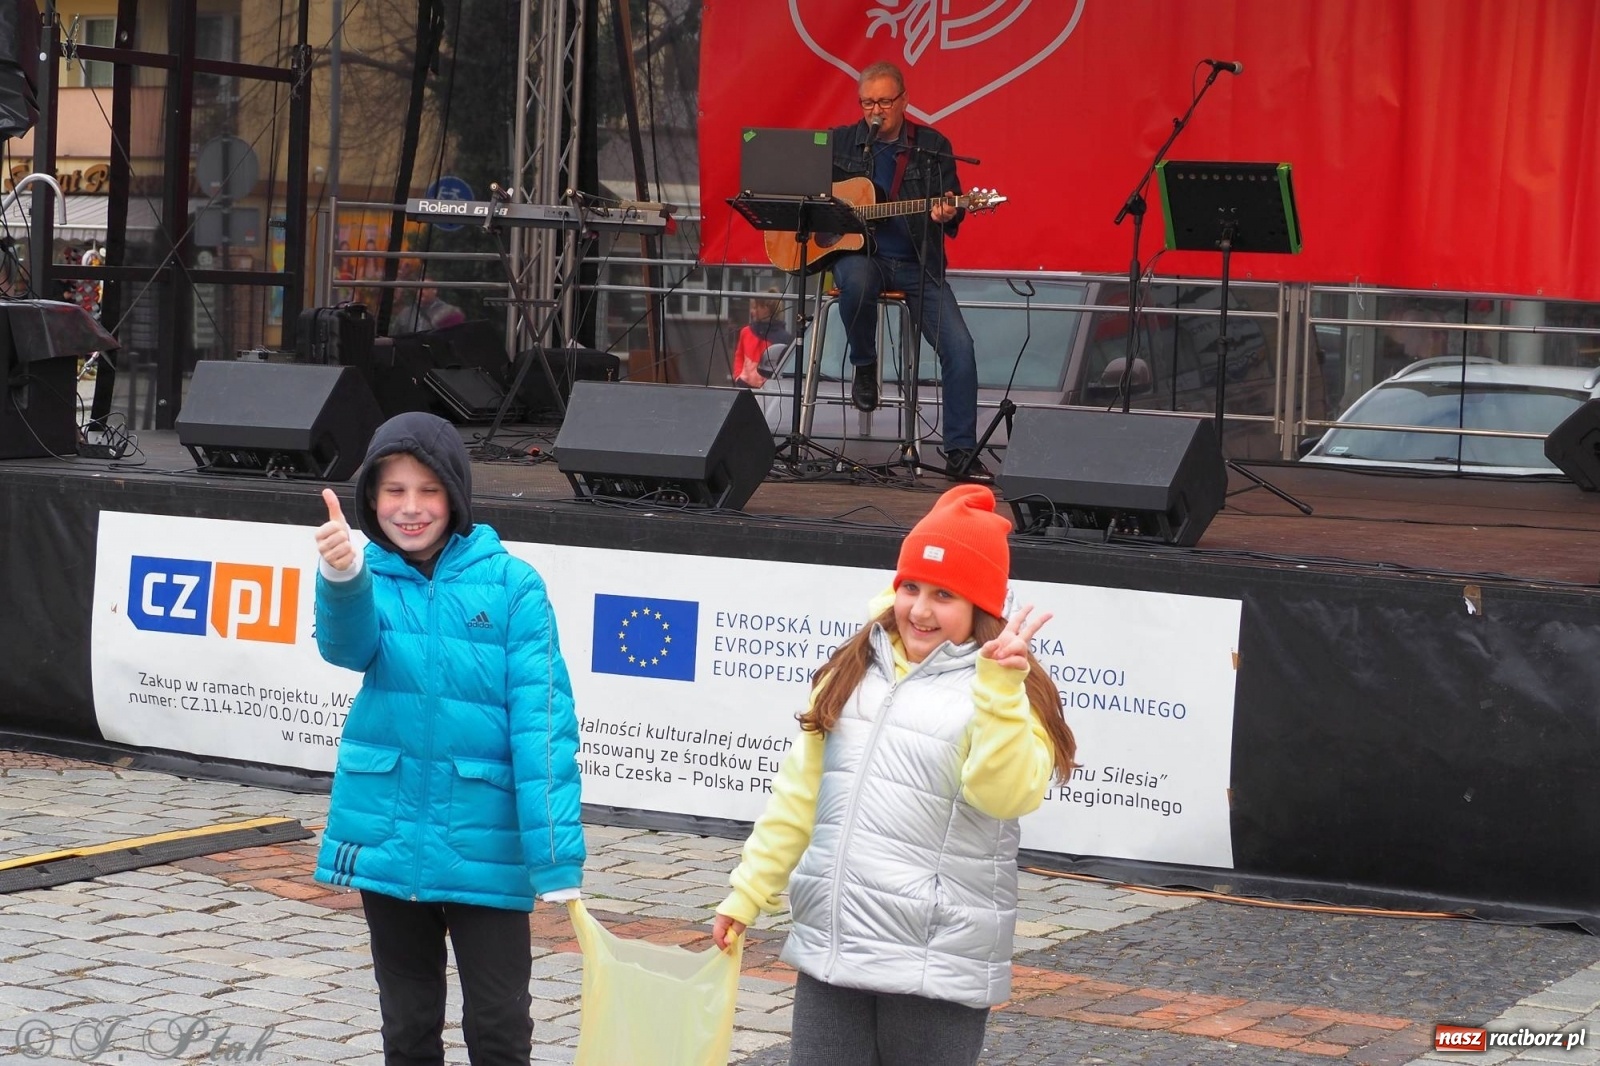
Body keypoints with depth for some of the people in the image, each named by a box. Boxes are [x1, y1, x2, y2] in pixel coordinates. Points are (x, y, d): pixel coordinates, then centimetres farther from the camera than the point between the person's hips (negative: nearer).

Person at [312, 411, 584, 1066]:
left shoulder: (511, 584, -7)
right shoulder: (370, 577, -1)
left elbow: (541, 717, -11)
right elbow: (348, 643, -23)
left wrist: (556, 853, -18)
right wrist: (341, 576, -46)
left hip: (485, 844, -2)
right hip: (388, 838, 2)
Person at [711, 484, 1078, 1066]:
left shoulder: (1003, 694, -6)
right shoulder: (853, 672, 13)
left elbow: (1007, 793, -25)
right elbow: (799, 795, 18)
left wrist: (999, 688, -34)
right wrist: (748, 891, 18)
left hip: (935, 967, -5)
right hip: (830, 950, 6)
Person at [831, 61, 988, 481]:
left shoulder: (933, 146, 6)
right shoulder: (839, 142, 6)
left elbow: (952, 208, 3)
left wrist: (947, 215, -21)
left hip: (916, 261, 1)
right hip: (856, 253, -1)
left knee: (959, 345, -18)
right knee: (856, 280, -39)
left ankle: (961, 451, -9)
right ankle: (864, 366, -9)